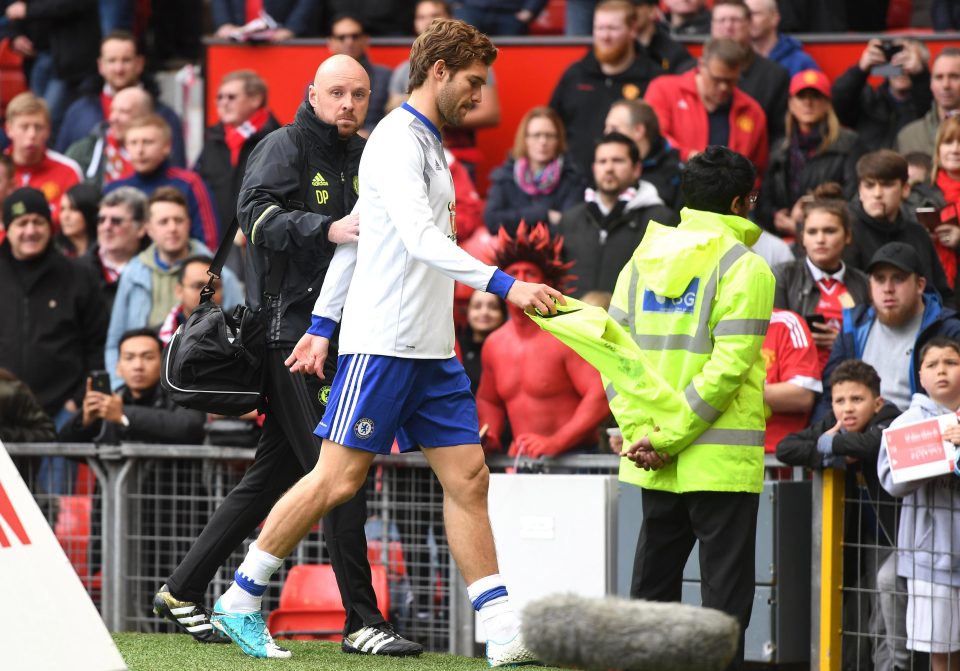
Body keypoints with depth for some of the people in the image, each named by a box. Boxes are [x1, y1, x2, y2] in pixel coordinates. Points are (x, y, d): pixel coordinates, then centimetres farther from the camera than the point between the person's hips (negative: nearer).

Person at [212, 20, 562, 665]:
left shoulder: (429, 147, 18)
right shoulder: (396, 140, -11)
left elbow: (354, 236, 23)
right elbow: (419, 238, -25)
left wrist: (322, 325, 23)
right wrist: (504, 283, -32)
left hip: (433, 351, 9)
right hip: (382, 341, -9)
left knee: (468, 477, 2)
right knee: (338, 479, -7)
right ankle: (240, 602, 5)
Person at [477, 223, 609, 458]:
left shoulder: (566, 338, -7)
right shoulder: (494, 345, 14)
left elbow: (601, 396, -15)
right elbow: (487, 400, 30)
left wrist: (556, 442, -23)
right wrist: (490, 436, 9)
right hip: (519, 463, 5)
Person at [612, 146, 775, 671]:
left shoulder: (644, 258, 10)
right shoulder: (745, 268, -9)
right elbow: (728, 367, -18)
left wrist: (639, 430, -2)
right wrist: (671, 437, -16)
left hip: (653, 463, 6)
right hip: (721, 461, -6)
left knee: (653, 580, 14)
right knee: (725, 588, -1)